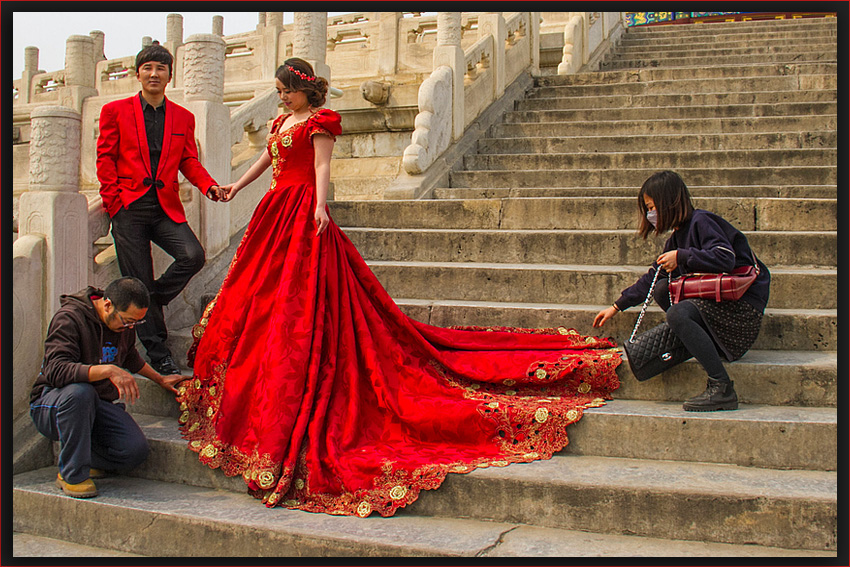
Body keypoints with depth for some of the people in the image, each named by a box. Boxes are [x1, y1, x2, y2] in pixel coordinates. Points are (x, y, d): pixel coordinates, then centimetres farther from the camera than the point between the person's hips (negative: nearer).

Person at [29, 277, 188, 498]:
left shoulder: (124, 322, 4)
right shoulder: (69, 318, -18)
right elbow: (56, 371, -34)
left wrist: (160, 379, 35)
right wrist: (108, 370, -42)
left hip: (98, 405, 6)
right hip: (51, 404, -6)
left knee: (135, 450, -20)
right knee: (79, 392, -41)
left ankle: (80, 457, 11)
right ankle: (72, 474, -22)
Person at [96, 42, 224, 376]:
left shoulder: (184, 117, 15)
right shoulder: (115, 111, 7)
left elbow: (189, 161, 12)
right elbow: (105, 159, 5)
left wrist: (209, 186, -6)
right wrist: (113, 199, -5)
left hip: (166, 207, 2)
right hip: (129, 207, -2)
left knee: (193, 255, -21)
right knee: (139, 281, -2)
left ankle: (146, 305, 6)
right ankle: (158, 355, 9)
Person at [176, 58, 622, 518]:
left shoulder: (318, 122, -4)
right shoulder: (282, 121, 20)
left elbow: (321, 166, -15)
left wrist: (319, 205, -29)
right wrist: (237, 185, 31)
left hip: (303, 212, -9)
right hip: (276, 211, 9)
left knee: (301, 296, -13)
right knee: (259, 289, 9)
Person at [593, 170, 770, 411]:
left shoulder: (701, 221, -11)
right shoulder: (677, 236, 16)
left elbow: (725, 258, -26)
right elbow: (652, 276, 24)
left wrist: (682, 257, -19)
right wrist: (617, 306, 24)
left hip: (744, 302, -9)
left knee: (678, 314, -28)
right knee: (662, 288, 2)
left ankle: (722, 390, -28)